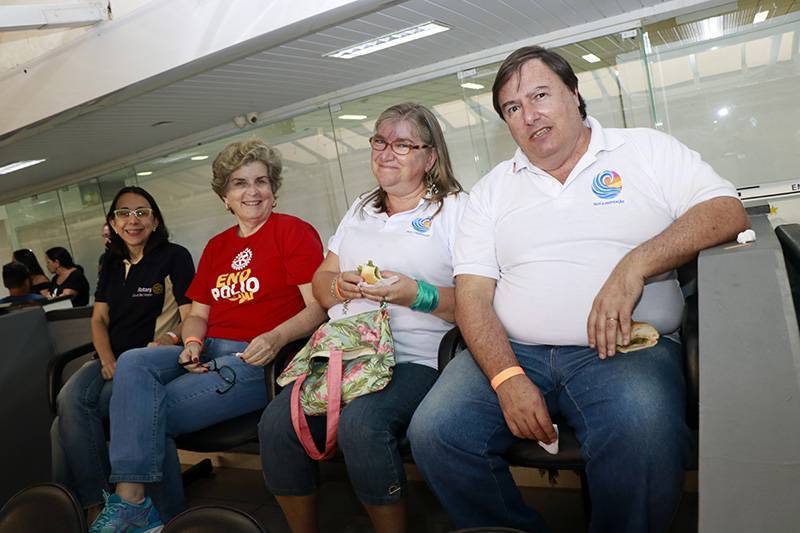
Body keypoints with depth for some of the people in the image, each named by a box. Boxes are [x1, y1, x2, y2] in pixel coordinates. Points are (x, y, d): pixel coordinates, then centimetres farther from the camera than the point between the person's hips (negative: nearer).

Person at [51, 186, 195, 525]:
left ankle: (70, 502, -5)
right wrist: (107, 359, -2)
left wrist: (167, 340, -26)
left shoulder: (174, 256, -1)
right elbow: (99, 319, 16)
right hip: (112, 360, 6)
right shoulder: (112, 264, 18)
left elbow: (190, 318, -8)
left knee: (70, 414, -21)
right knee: (70, 400, -24)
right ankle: (95, 503, -17)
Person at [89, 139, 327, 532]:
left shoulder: (294, 231, -2)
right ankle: (130, 500, -15)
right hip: (209, 353, 7)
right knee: (133, 363, -19)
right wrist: (192, 345, -4)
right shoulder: (216, 246, 20)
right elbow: (198, 313, 18)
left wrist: (277, 337, -27)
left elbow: (318, 306, -10)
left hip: (257, 361, -7)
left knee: (149, 411, -19)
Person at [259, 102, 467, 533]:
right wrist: (342, 285, -1)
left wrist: (419, 295, -19)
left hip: (416, 360, -5)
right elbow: (320, 285, 21)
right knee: (276, 423, -18)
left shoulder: (457, 209, 3)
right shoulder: (360, 210, 22)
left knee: (361, 424, -32)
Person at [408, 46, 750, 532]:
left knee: (642, 437, -34)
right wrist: (507, 378, -13)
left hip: (626, 348, -2)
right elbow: (472, 292, 4)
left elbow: (728, 212, -2)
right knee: (433, 433, -20)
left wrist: (635, 265, -19)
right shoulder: (493, 190, 14)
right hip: (512, 351, 3)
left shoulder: (646, 150, 10)